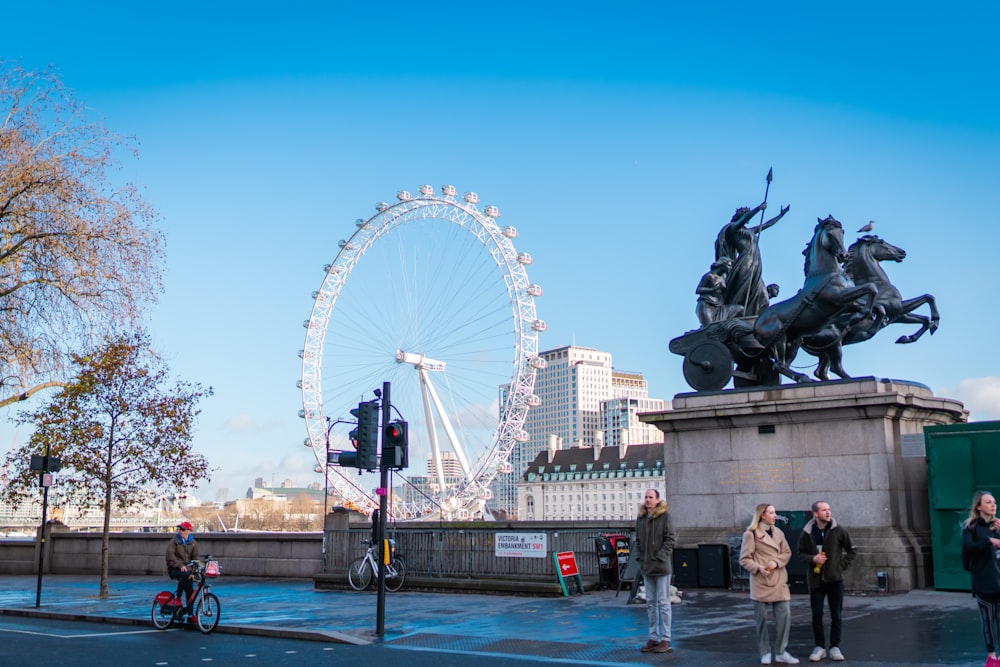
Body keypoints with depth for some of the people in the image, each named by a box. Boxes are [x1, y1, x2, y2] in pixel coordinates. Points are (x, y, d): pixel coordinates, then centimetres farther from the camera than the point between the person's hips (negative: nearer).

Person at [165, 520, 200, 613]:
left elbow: (195, 558, 8)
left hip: (187, 568, 3)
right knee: (185, 575, -35)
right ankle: (178, 598, -21)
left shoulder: (193, 543, 11)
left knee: (190, 590, -8)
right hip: (175, 569, -3)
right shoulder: (174, 541, 1)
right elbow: (170, 555, -9)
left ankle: (189, 612, 1)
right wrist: (180, 565, -21)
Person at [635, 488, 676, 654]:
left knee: (663, 603, -1)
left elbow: (670, 539, -10)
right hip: (646, 566, 6)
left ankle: (665, 640, 5)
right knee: (650, 603, 11)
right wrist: (639, 557, 3)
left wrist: (660, 557, -15)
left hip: (661, 566, -6)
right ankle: (653, 638, 20)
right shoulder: (641, 517, 9)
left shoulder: (665, 516, -8)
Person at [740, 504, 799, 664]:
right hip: (761, 581, -4)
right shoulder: (751, 534, -7)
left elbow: (787, 552, 10)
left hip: (778, 580, 5)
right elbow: (744, 559, -6)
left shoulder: (778, 533, 10)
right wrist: (758, 567, -20)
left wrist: (776, 562, -8)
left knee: (785, 615, -2)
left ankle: (781, 652, 10)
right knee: (762, 618, 2)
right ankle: (765, 653, 16)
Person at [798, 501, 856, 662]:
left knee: (836, 615, 5)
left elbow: (852, 550, 6)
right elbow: (801, 554, 6)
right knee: (816, 615, 4)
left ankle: (835, 647, 17)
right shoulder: (807, 533, -2)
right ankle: (820, 647, 15)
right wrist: (813, 559, -12)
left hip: (835, 579, 0)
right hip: (815, 579, 1)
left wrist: (842, 566, -2)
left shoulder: (839, 531, -4)